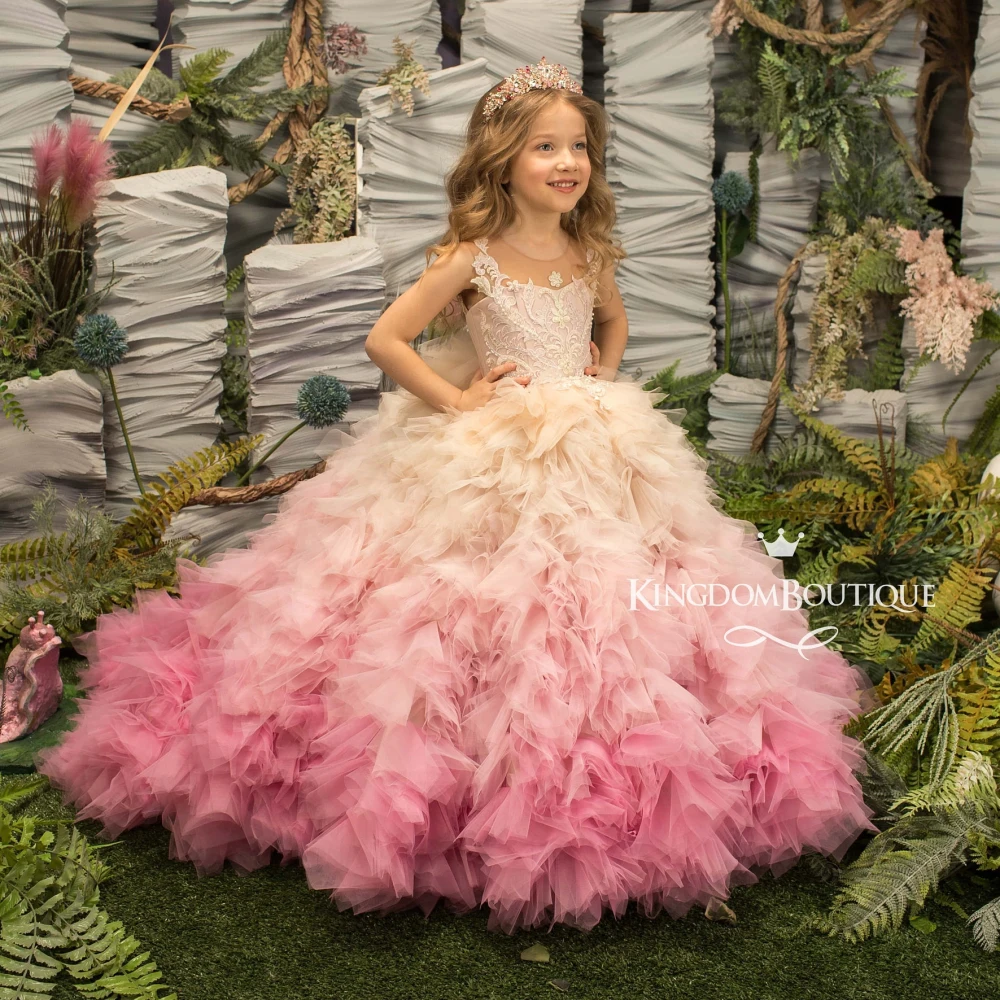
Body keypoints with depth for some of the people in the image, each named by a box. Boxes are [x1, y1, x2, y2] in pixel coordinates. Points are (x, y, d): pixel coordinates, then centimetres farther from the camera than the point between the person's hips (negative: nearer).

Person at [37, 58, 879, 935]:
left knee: (593, 604, 5)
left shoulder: (589, 254, 6)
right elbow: (385, 341, -9)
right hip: (486, 460, -5)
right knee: (480, 615, -6)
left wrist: (603, 382, 12)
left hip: (593, 457, 5)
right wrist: (456, 400, -13)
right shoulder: (472, 258, -9)